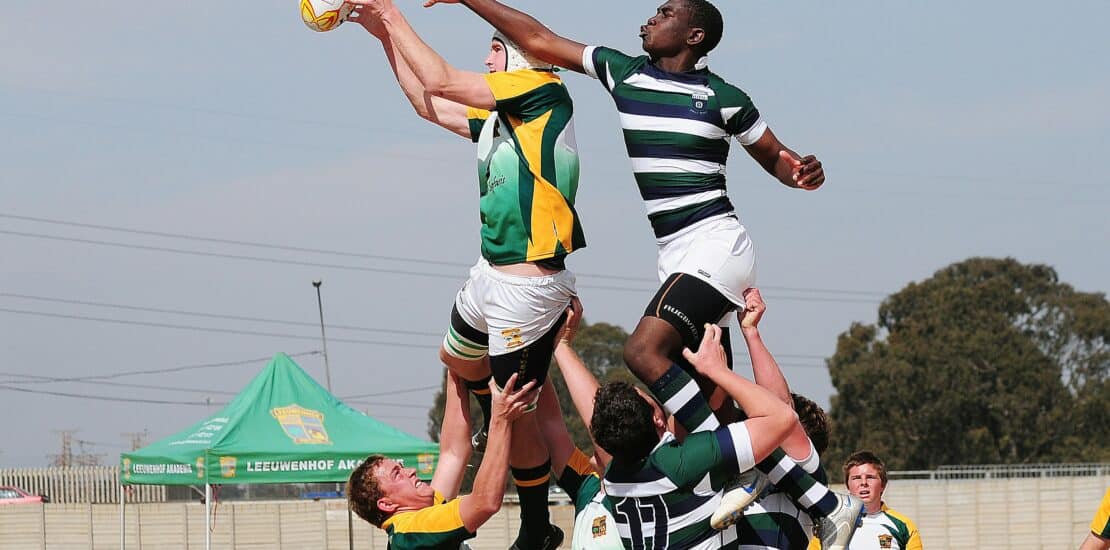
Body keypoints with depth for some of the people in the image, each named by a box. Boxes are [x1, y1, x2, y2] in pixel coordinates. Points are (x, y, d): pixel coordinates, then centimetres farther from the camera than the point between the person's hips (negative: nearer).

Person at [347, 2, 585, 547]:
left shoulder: (544, 91, -11)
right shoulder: (497, 116, 12)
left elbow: (441, 81, -14)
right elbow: (429, 106, 26)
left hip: (528, 286, -10)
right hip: (490, 273, 10)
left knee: (518, 413, -4)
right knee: (458, 356, 32)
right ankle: (502, 430, 55)